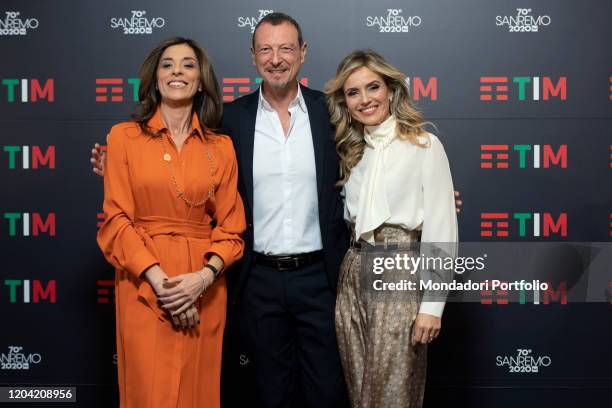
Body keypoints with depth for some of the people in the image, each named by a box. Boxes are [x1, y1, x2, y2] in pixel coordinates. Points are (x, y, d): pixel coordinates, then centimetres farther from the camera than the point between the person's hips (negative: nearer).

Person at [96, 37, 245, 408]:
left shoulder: (222, 147, 6)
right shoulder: (124, 137, 1)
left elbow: (232, 225, 4)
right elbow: (116, 219, -4)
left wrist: (204, 276, -13)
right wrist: (158, 279, -14)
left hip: (204, 289, 2)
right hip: (144, 284, -2)